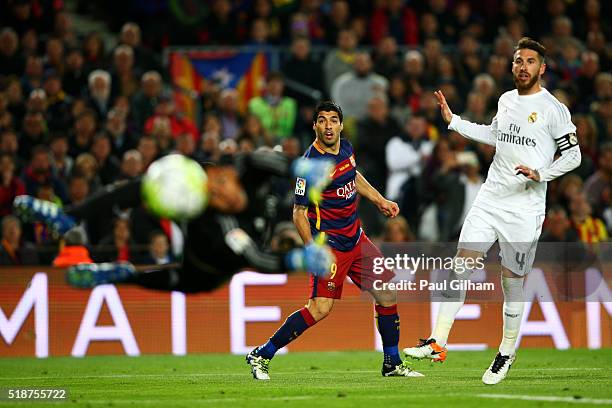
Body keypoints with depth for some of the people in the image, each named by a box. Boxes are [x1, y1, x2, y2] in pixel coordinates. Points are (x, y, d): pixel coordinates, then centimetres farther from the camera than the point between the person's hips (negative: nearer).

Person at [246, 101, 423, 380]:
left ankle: (392, 363, 21)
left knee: (387, 295, 7)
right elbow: (299, 212, -17)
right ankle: (261, 356, -6)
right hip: (328, 244, -8)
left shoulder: (345, 148, 4)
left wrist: (380, 201, 21)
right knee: (320, 308, -16)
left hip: (356, 239, 8)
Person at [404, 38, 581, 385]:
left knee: (513, 281, 1)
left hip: (526, 207, -5)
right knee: (462, 264, -6)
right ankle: (438, 342, -6)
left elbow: (573, 155, -4)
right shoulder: (506, 100, 12)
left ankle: (507, 353, 19)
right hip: (491, 197, 5)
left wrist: (540, 174, -17)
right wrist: (453, 121, 23)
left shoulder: (554, 109, -7)